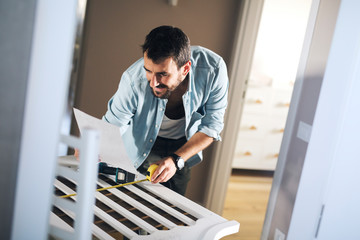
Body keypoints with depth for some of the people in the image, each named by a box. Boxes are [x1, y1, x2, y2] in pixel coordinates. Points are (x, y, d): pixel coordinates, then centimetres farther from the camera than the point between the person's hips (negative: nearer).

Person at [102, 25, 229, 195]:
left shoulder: (213, 69, -32)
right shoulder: (134, 79, -35)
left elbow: (211, 126, -21)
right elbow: (111, 126, -20)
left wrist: (176, 160, -32)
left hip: (183, 146, 1)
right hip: (141, 146, -1)